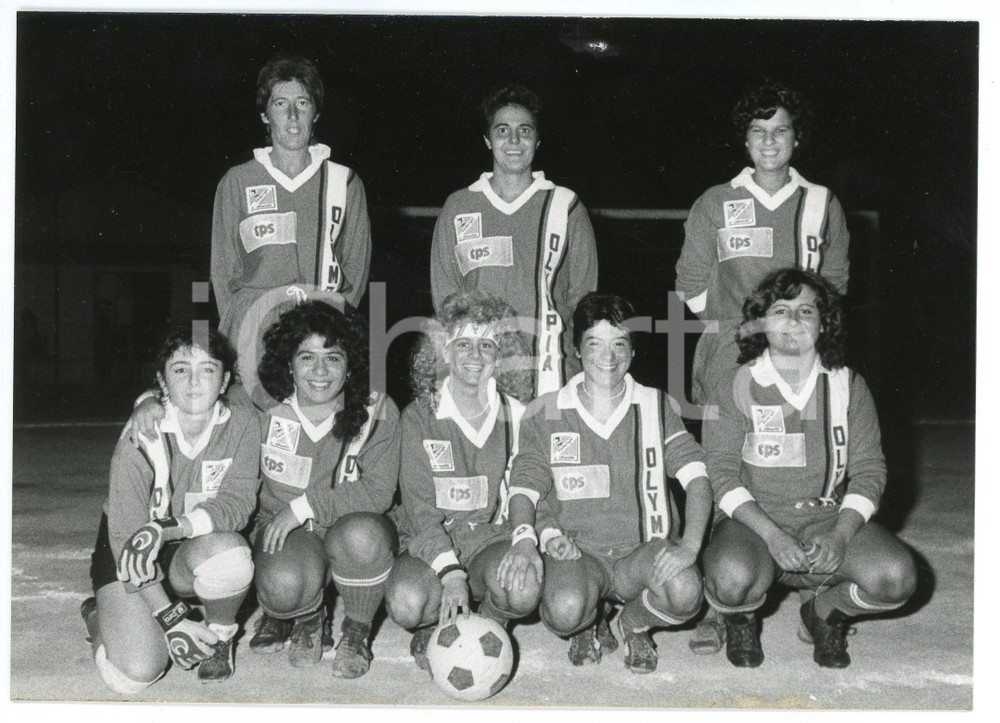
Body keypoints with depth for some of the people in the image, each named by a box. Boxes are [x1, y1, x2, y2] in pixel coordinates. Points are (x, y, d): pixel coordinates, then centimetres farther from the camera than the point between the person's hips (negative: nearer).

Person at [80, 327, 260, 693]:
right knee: (136, 675, -20)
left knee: (229, 552, -34)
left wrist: (167, 528, -37)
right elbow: (127, 535, -20)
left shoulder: (241, 425, -14)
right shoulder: (141, 440, -21)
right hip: (128, 554, -2)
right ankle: (99, 615, 16)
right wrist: (172, 619, -24)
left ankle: (219, 634, -1)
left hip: (195, 550, 2)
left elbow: (238, 501, -20)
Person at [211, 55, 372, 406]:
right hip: (254, 321, 0)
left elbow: (357, 266, 13)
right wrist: (241, 326, -1)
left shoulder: (344, 182, 14)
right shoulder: (237, 182, 14)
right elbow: (223, 269, 13)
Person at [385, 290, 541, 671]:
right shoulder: (419, 415, -4)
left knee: (524, 589, -31)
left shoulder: (517, 415, 3)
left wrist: (526, 539, -20)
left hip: (493, 536, 2)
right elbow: (419, 505, -10)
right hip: (430, 541, -1)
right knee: (407, 603, -32)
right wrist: (451, 572, -25)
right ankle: (433, 628, 7)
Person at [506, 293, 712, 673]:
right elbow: (524, 489, 3)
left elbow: (696, 478, -4)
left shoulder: (657, 407, 6)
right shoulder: (545, 413, 4)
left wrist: (689, 546, -22)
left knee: (685, 591, -32)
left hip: (643, 550, 1)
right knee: (565, 609, -35)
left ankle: (632, 626, 7)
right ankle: (585, 629, 8)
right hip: (576, 552, -1)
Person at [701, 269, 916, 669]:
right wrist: (771, 535, -20)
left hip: (831, 519, 3)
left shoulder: (847, 385, 5)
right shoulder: (736, 384, -3)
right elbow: (722, 474, -7)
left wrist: (840, 535, -14)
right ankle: (741, 619, 7)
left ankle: (824, 611, 12)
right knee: (734, 579, -34)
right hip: (753, 521, -2)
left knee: (896, 576, -23)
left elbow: (870, 470, 4)